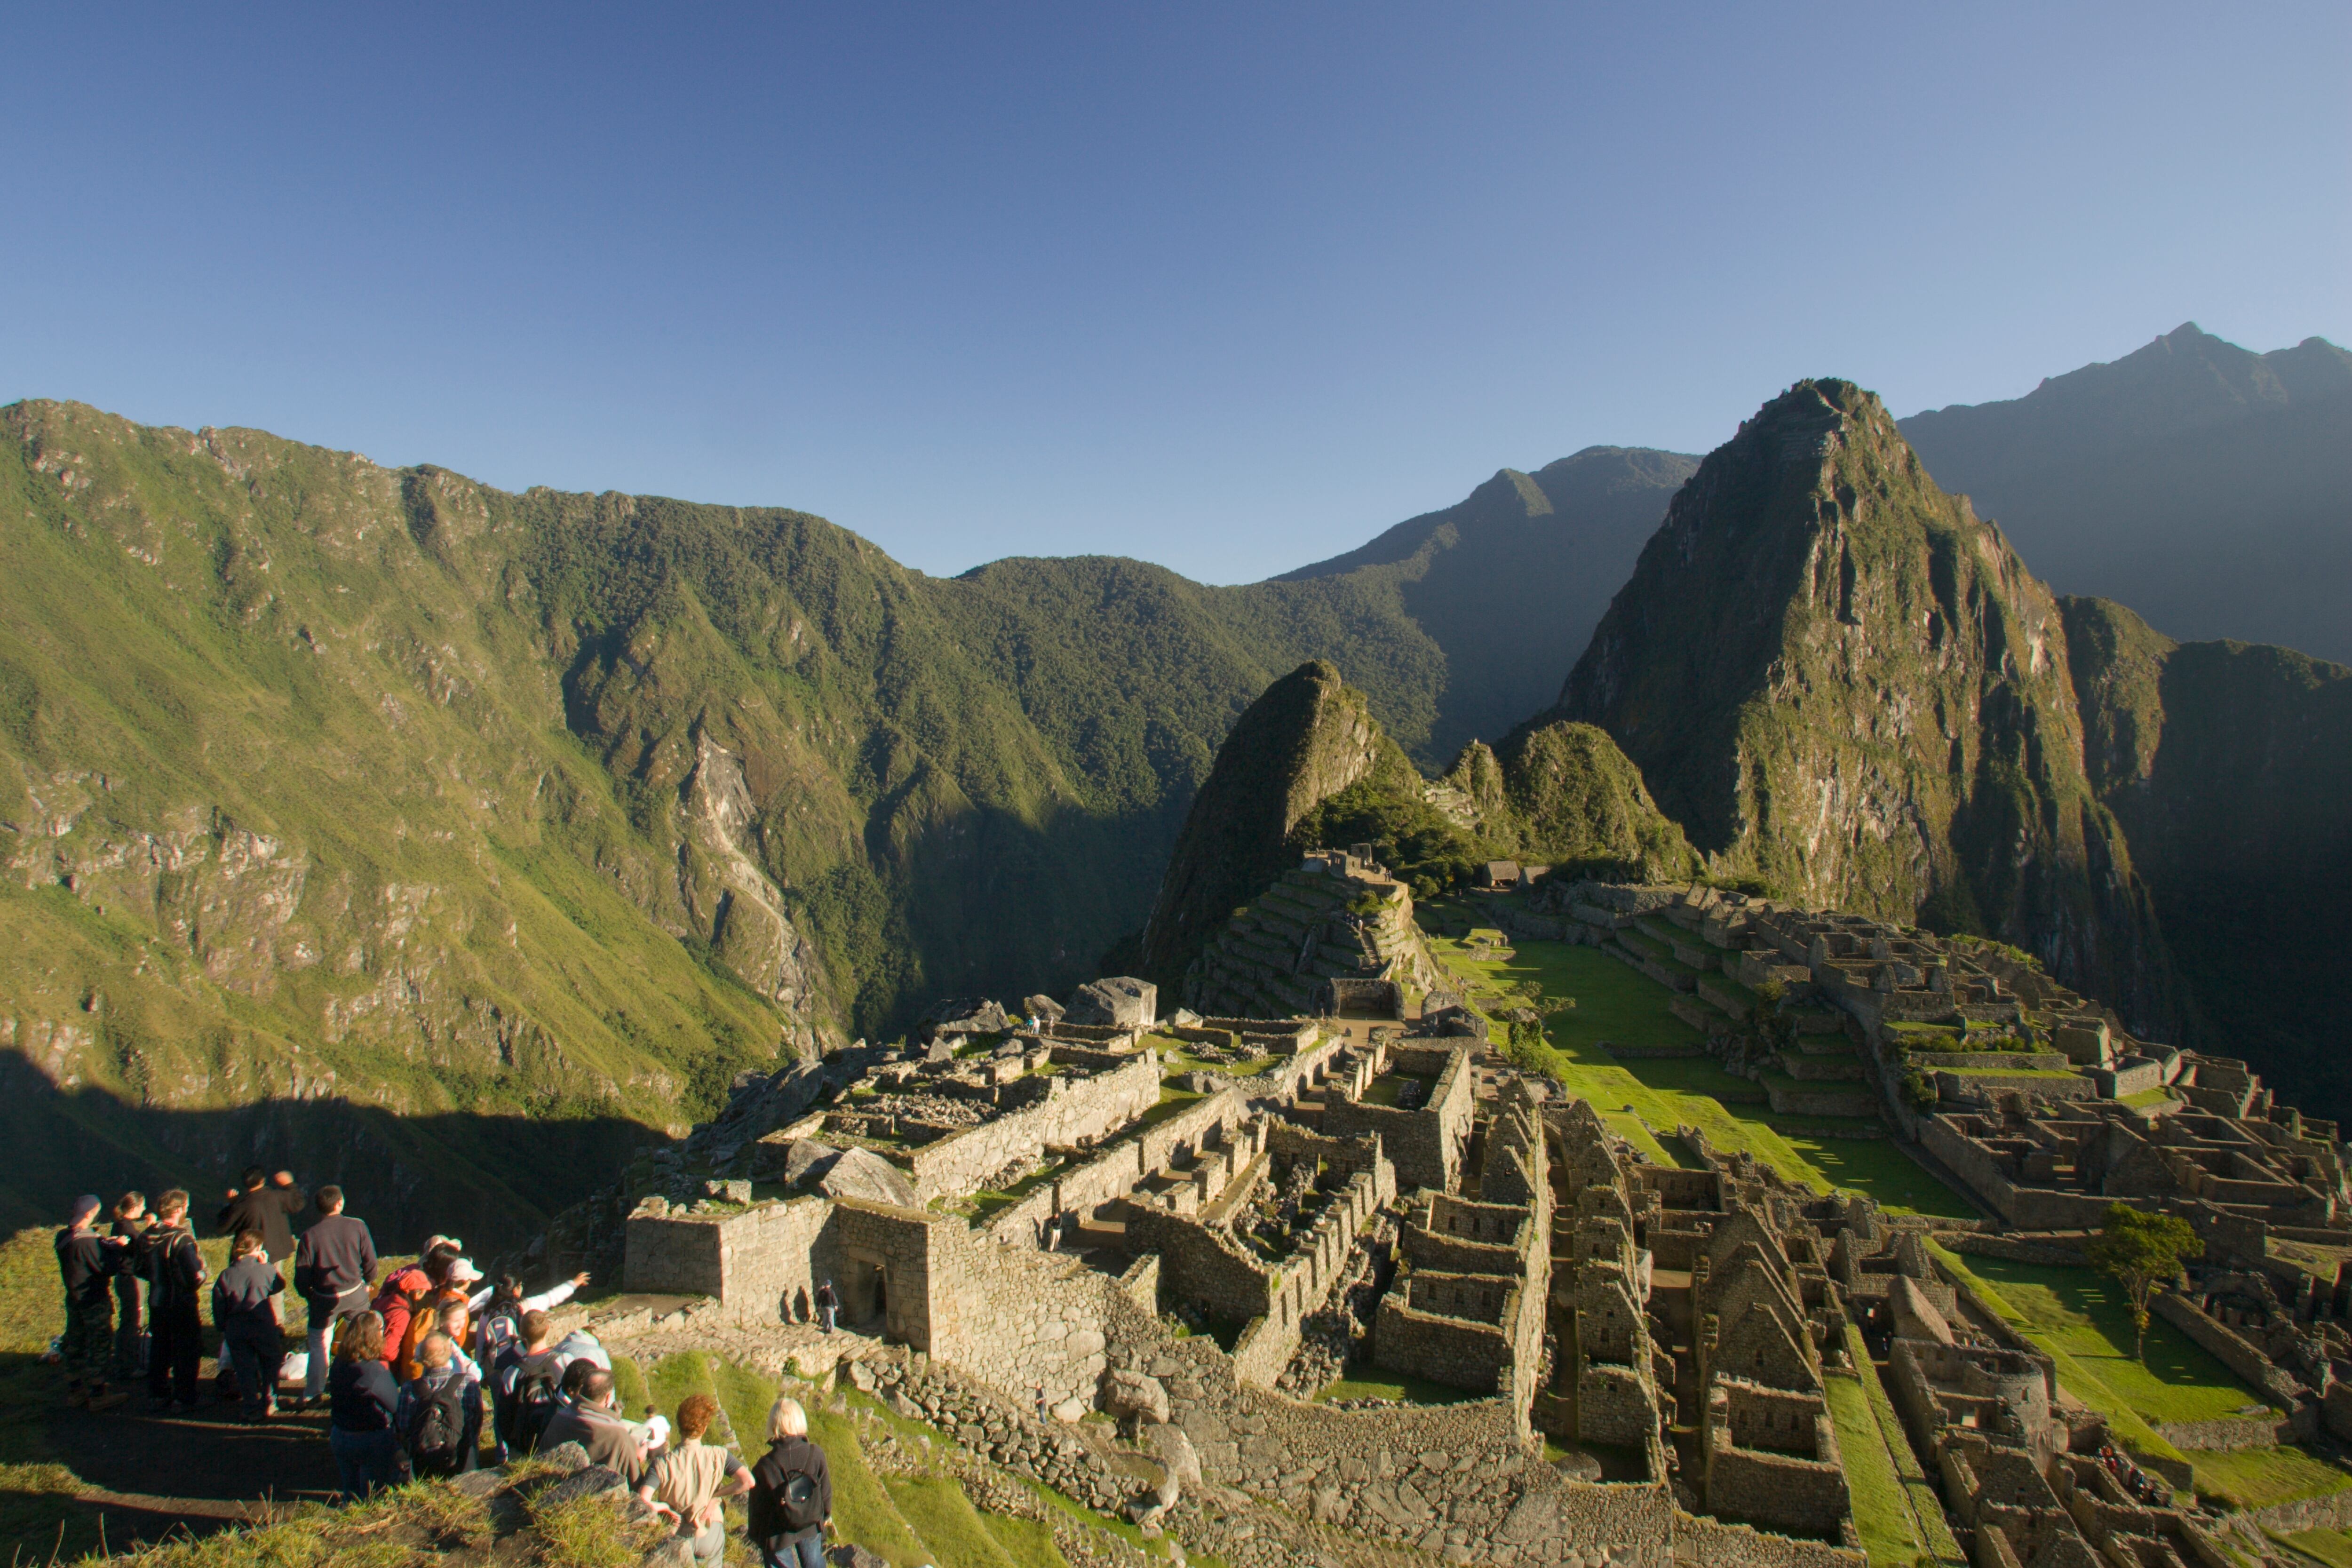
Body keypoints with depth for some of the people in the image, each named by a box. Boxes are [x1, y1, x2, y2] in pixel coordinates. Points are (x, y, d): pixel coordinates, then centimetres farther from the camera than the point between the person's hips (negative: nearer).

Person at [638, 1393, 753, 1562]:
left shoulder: (662, 1464, -17)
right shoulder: (718, 1457, -16)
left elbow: (642, 1502, -28)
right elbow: (747, 1482, -25)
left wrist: (665, 1506, -10)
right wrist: (716, 1496, -12)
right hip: (711, 1540, 0)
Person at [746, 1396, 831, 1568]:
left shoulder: (765, 1466, -25)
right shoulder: (816, 1454, -20)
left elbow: (758, 1507, -13)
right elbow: (826, 1490, -7)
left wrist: (757, 1536, 6)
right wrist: (826, 1515, 13)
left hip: (777, 1533, -2)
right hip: (811, 1528, 2)